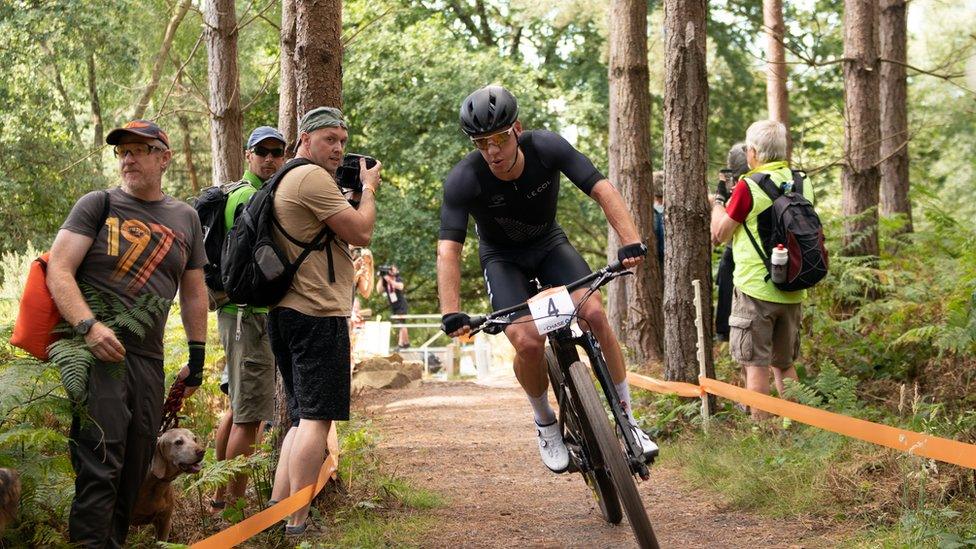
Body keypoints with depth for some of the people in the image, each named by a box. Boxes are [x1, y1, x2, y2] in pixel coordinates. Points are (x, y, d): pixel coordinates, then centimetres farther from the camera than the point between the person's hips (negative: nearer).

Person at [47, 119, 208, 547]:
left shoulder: (185, 218, 16)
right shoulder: (97, 205, 4)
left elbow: (194, 293, 23)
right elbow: (58, 271, -5)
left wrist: (197, 359, 18)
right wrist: (89, 326, -20)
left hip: (149, 359, 5)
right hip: (96, 350, -5)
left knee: (135, 467, 5)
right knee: (100, 463, -14)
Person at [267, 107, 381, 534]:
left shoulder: (283, 181, 20)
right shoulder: (313, 178, -12)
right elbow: (361, 233, -13)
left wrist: (356, 186, 18)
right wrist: (368, 188, 4)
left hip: (286, 313, 10)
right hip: (318, 313, -10)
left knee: (303, 419, 15)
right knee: (317, 419, -9)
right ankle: (296, 524, -10)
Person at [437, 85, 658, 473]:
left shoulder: (547, 148, -25)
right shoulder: (463, 180, -29)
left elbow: (602, 189, -28)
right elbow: (448, 250, -33)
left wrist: (631, 241, -43)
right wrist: (451, 313, -45)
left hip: (549, 242, 2)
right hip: (502, 258, -2)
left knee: (595, 314, -21)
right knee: (527, 342, -24)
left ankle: (627, 419, -8)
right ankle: (546, 425, 5)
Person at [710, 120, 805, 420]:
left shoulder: (748, 186, -14)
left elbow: (719, 234, -6)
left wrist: (718, 199, 11)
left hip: (755, 288, -6)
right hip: (792, 291, 6)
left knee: (756, 364, 1)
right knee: (784, 363, 17)